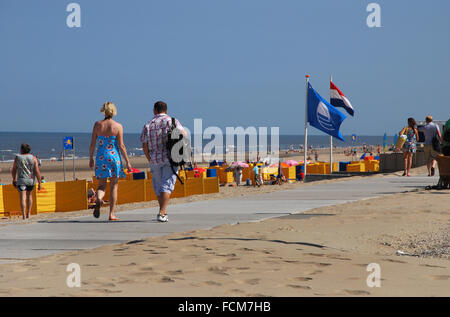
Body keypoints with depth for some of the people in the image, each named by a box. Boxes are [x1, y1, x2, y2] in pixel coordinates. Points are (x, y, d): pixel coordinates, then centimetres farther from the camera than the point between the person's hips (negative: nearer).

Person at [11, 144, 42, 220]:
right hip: (31, 180, 2)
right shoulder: (33, 158, -1)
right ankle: (28, 213, 20)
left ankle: (24, 215, -17)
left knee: (23, 197, -6)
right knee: (29, 195, 22)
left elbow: (14, 170, 6)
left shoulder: (17, 157, -2)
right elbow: (37, 171, -7)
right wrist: (39, 183, -4)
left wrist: (14, 179, 21)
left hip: (21, 180, -2)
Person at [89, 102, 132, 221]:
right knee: (114, 185, 9)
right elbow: (121, 146, -6)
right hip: (114, 156, -2)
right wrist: (127, 162, 0)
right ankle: (111, 214, 8)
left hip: (100, 157, 2)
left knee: (101, 184, 10)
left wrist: (91, 158, 15)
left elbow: (92, 144, 3)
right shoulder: (118, 126, -4)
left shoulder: (97, 124, 3)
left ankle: (98, 199, -25)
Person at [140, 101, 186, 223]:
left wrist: (150, 160, 12)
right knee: (167, 185, -4)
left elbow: (144, 146, 3)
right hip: (170, 158, -2)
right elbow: (184, 134, -4)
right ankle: (162, 213, -14)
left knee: (158, 185, 15)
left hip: (155, 160, 2)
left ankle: (163, 212, 24)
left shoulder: (148, 125, 5)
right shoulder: (172, 121, 0)